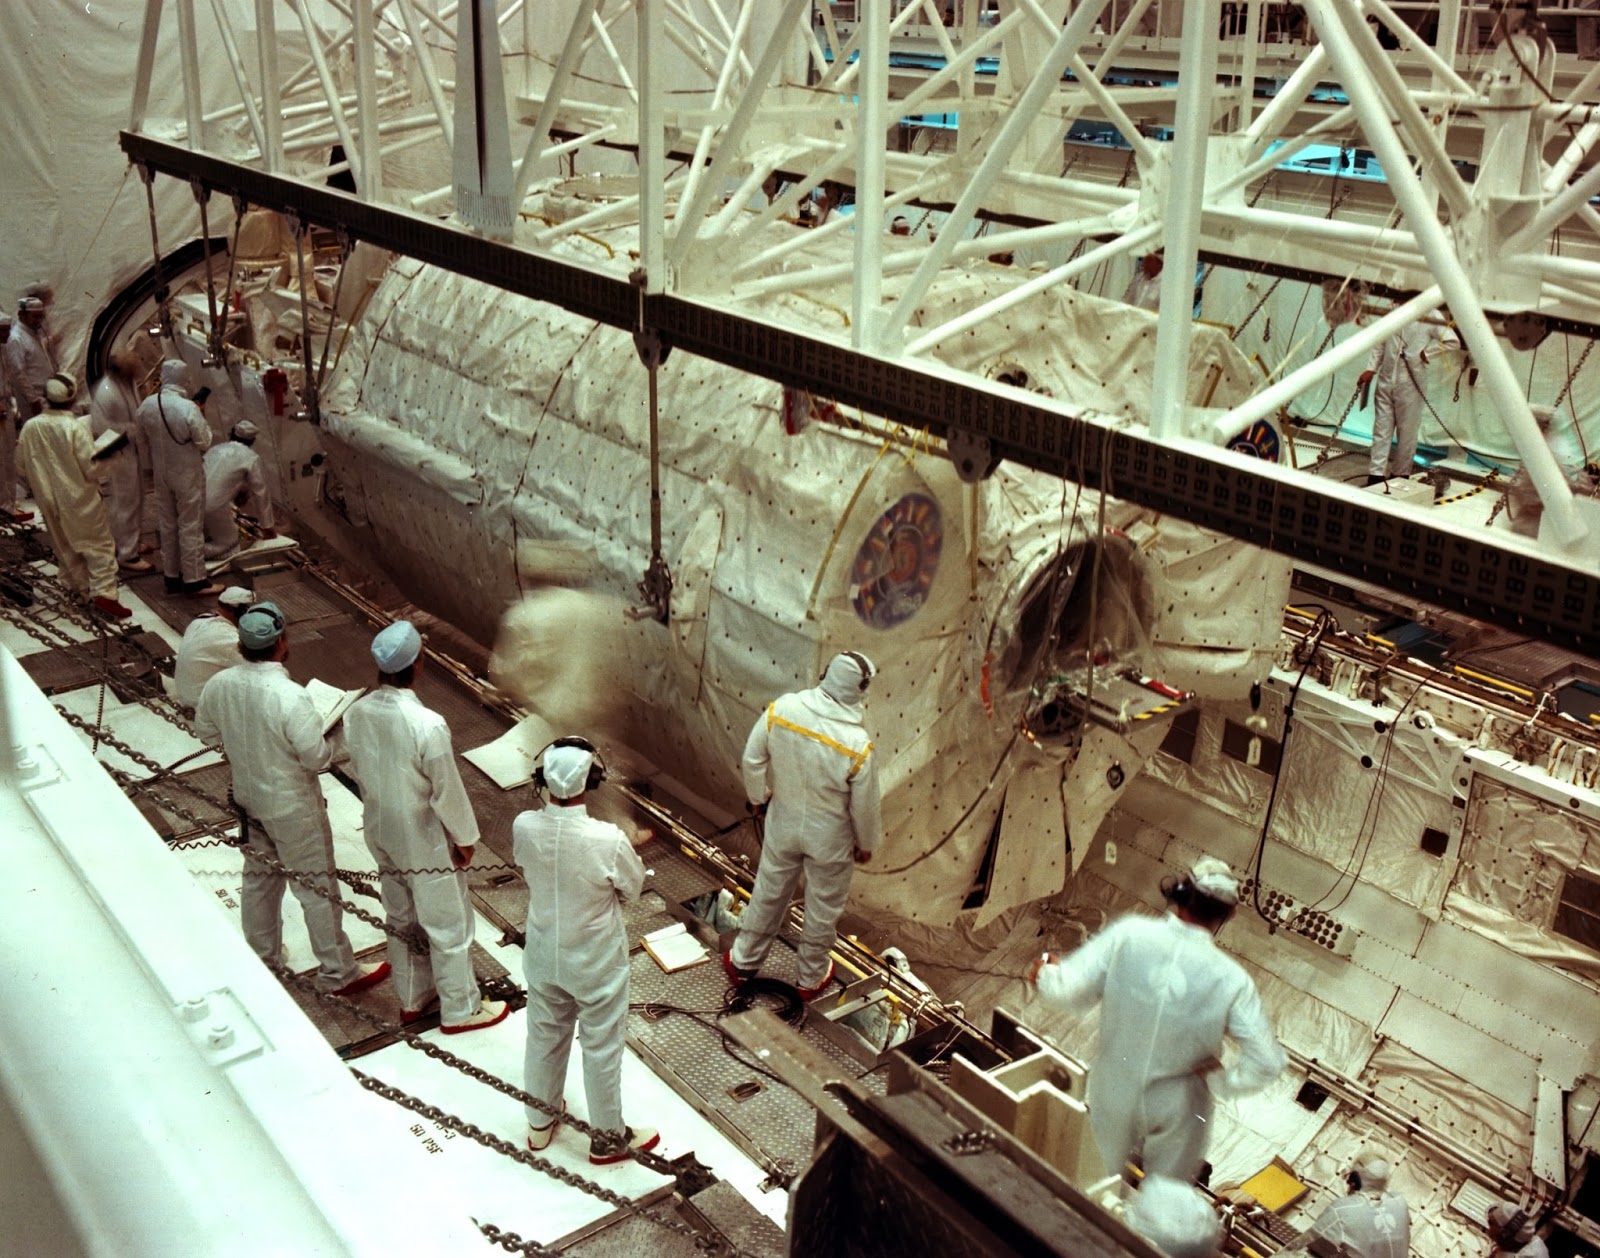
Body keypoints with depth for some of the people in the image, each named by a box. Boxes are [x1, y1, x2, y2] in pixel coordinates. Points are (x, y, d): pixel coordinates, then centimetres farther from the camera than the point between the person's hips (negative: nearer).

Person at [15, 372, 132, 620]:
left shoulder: (30, 427, -7)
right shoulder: (76, 426, -23)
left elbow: (22, 464, 4)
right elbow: (89, 466, -20)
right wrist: (97, 481, 2)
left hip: (50, 499, 5)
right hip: (80, 498, -5)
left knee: (65, 545, 22)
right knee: (99, 544, 4)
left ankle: (79, 585, 36)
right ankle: (103, 593, -5)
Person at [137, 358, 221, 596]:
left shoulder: (146, 406, -6)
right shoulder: (189, 409, -25)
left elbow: (145, 440, 7)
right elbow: (204, 443, -16)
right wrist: (203, 420, -2)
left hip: (161, 474, 5)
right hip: (187, 475, -5)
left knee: (167, 525, 16)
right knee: (191, 527, 4)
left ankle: (172, 576, 25)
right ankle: (194, 580, 10)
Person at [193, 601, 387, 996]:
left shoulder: (220, 684, -12)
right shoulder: (290, 697, -33)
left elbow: (205, 731, 6)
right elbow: (316, 757, -25)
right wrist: (330, 746, -3)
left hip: (249, 797, 7)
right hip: (292, 808, -7)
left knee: (259, 876, 26)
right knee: (317, 888, 8)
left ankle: (260, 956, 45)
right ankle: (339, 974, 22)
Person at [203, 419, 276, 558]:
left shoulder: (215, 449, 23)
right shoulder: (251, 457, 5)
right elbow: (260, 494, 11)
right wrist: (267, 527, 24)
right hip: (214, 505, -5)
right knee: (230, 545, 13)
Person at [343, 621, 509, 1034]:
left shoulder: (357, 713, -13)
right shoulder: (427, 725, -33)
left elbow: (358, 771, 3)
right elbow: (447, 791, -22)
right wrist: (465, 838, -6)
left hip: (382, 833, 7)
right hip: (426, 841, -7)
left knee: (401, 919, 25)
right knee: (448, 926, 14)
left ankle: (412, 999, 43)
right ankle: (460, 1010, 31)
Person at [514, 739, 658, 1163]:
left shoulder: (524, 827, -22)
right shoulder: (608, 840, -32)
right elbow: (632, 889, -13)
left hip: (543, 956, 4)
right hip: (595, 963, -4)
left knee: (544, 1037, 26)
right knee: (601, 1048, 18)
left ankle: (540, 1122, 48)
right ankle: (608, 1138, 38)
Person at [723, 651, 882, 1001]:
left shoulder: (780, 709, -23)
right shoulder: (857, 746, -32)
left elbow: (753, 758, -8)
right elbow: (865, 805, -17)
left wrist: (757, 796, 11)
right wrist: (866, 844, 2)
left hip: (783, 825, 3)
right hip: (830, 839, -3)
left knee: (768, 893, 25)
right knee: (823, 908, 22)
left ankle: (743, 962, 45)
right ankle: (811, 978, 43)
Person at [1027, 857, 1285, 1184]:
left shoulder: (1128, 935, -24)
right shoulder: (1231, 979, -24)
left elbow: (1069, 990, -20)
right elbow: (1267, 1062, -23)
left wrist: (1047, 972, 1)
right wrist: (1220, 1080, -7)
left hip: (1113, 1094, 2)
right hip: (1175, 1108, -1)